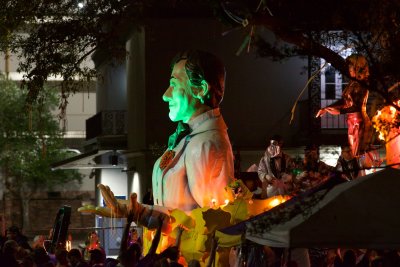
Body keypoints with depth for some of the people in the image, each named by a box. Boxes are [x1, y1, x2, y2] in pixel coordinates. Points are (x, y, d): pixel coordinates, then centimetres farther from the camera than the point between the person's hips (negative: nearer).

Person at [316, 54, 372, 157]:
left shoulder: (361, 86, -16)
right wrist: (325, 109, 11)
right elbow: (343, 101, 15)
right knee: (353, 153, 11)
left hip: (359, 123, -8)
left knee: (359, 155, -4)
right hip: (352, 122, 8)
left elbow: (358, 107, -22)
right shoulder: (352, 84, 8)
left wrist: (339, 111, -33)